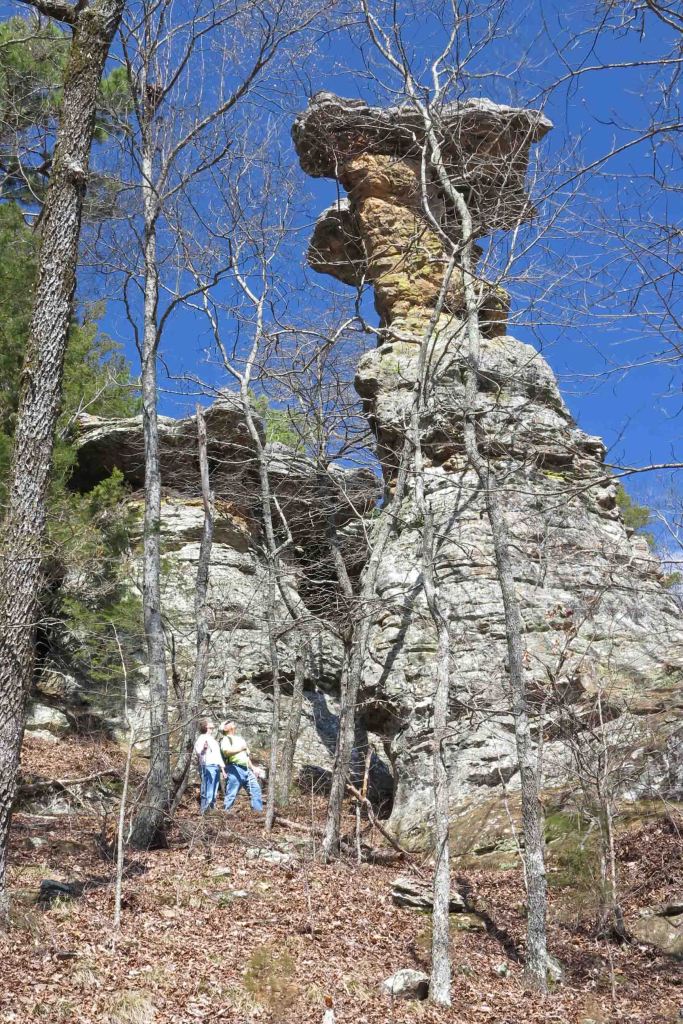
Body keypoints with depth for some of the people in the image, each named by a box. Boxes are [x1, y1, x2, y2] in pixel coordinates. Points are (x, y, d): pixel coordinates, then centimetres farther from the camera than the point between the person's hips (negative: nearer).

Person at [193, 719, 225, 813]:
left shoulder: (213, 739, 24)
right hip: (207, 767, -9)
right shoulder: (202, 738, -3)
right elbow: (197, 751, -20)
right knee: (208, 793, -14)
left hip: (216, 767, 9)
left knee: (214, 794, 9)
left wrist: (222, 769, 27)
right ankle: (203, 811, -14)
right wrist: (203, 749, -41)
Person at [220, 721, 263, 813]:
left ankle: (259, 813, 6)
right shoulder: (226, 739, 0)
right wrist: (240, 749, -31)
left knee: (256, 790, 3)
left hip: (246, 769, 8)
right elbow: (226, 751, -21)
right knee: (231, 794, -8)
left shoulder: (240, 739, 26)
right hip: (235, 769, -8)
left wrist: (252, 768, 27)